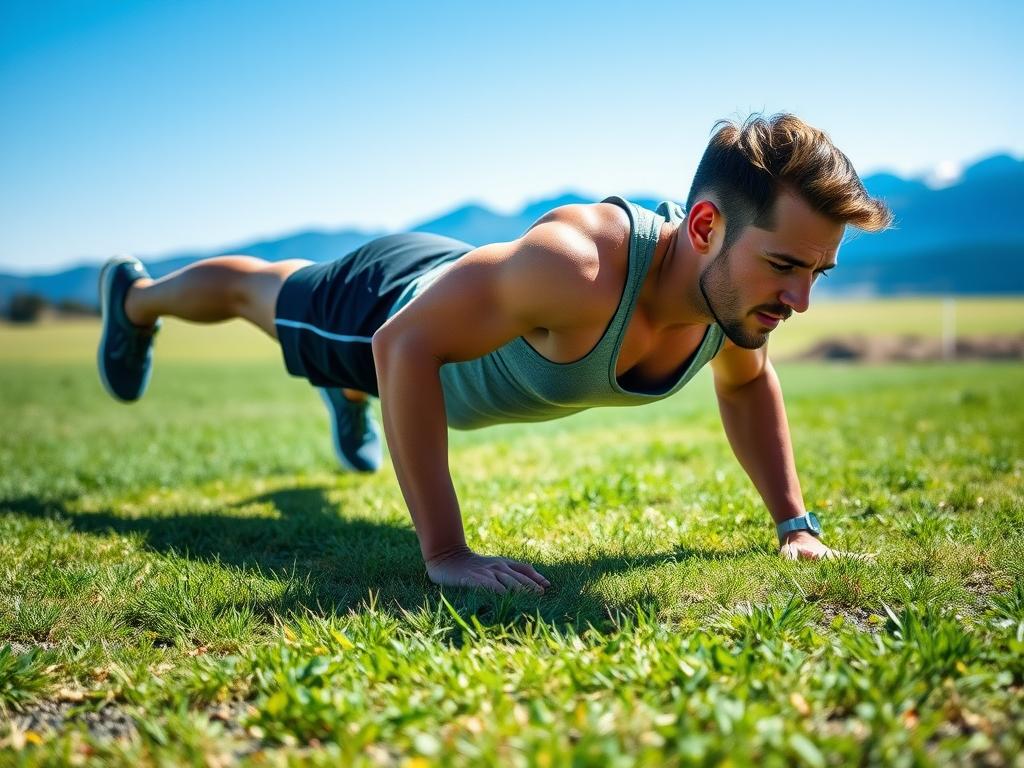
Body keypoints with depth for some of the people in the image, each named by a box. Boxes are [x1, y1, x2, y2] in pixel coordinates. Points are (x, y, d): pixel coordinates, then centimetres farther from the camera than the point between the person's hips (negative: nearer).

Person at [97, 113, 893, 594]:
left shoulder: (738, 287, -26)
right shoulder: (576, 268, -50)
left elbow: (748, 384, -3)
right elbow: (404, 344, -44)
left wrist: (794, 520, -12)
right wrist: (445, 552, -46)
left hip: (470, 289, 4)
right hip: (392, 313, -4)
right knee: (260, 294, 27)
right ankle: (135, 296, 59)